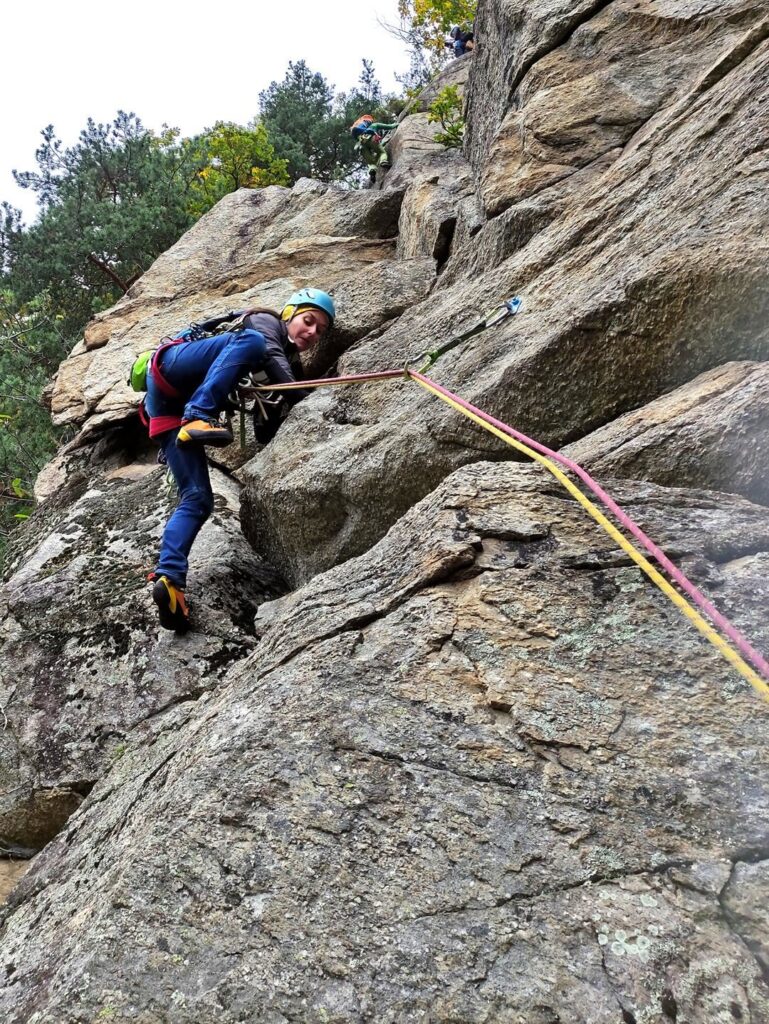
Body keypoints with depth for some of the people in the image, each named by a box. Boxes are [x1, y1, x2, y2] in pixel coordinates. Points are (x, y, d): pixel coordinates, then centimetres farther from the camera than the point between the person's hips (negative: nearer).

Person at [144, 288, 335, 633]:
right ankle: (198, 415, -42)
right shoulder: (264, 322, 8)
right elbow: (272, 359, -14)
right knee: (251, 342, -28)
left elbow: (266, 432, 16)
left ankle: (169, 579, -27)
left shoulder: (291, 365, 26)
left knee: (198, 499, -12)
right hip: (169, 368, -7)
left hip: (173, 408, 7)